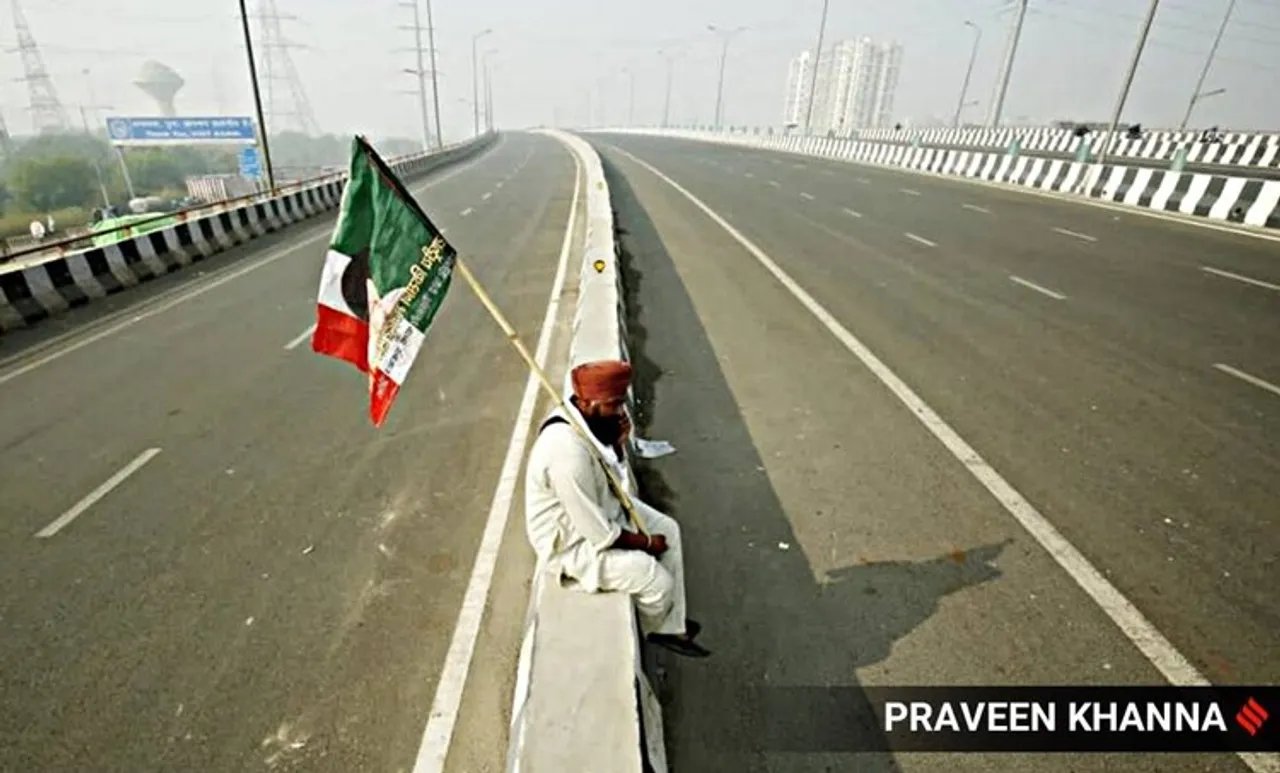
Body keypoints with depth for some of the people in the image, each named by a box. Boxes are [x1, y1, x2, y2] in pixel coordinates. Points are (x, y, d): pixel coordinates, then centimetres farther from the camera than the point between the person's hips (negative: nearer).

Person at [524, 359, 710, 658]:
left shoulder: (581, 418, -9)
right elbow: (601, 534, -29)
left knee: (668, 530, 11)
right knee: (658, 582, -11)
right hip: (574, 542, -9)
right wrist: (646, 542, -12)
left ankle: (670, 628, 23)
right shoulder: (568, 452, -37)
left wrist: (617, 444, -16)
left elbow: (609, 477, 5)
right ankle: (652, 629, 26)